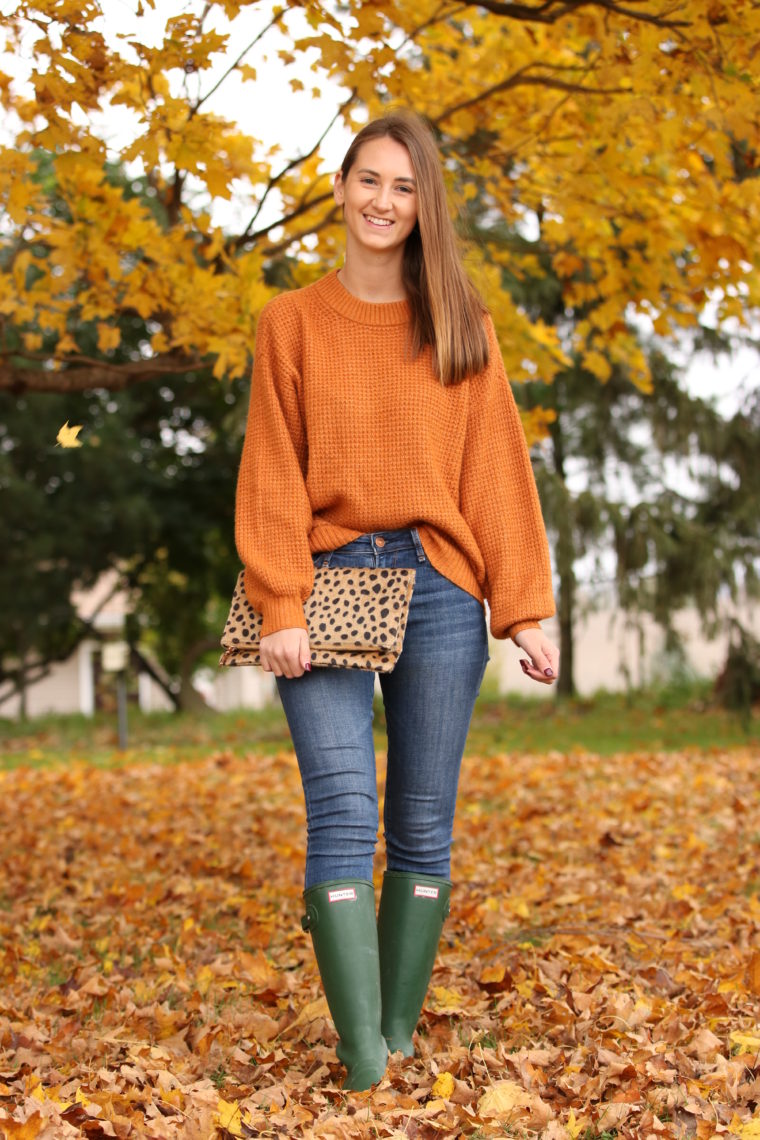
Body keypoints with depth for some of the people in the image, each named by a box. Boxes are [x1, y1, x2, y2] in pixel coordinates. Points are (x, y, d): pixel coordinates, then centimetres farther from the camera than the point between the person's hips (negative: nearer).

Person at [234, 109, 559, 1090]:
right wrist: (280, 608, -8)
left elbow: (497, 475, 6)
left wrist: (526, 607, -1)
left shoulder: (461, 327, 11)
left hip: (437, 588, 2)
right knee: (343, 811, -13)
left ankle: (400, 1036, 12)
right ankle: (360, 1055, -13)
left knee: (424, 826, 3)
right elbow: (272, 477, 2)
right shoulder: (291, 322, 9)